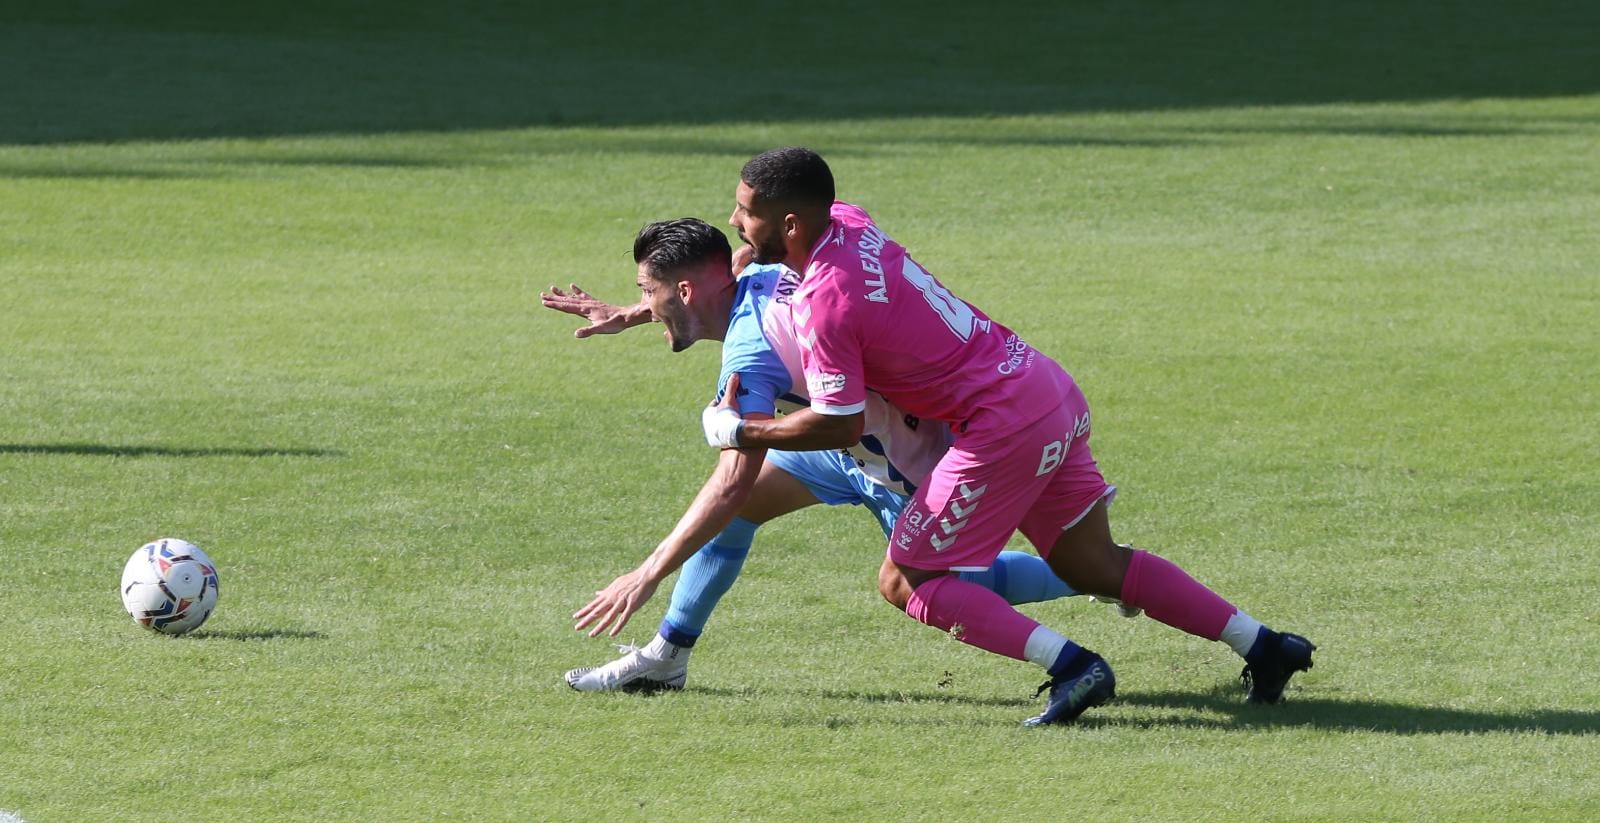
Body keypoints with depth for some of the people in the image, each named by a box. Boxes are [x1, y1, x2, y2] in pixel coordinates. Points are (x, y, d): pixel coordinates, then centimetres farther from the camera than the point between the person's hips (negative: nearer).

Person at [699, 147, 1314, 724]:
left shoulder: (824, 304, -20)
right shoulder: (844, 220, 5)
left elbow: (840, 427, -14)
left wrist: (740, 433, -3)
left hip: (1005, 426, -9)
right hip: (1053, 391, 9)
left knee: (909, 581, -1)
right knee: (1096, 566, 20)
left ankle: (1072, 667, -12)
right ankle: (1264, 646, 21)